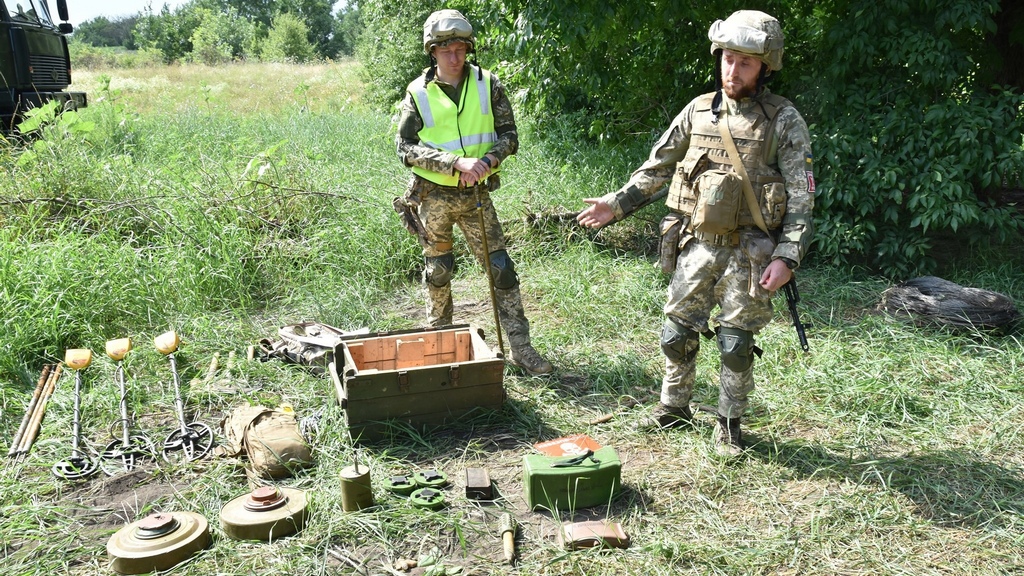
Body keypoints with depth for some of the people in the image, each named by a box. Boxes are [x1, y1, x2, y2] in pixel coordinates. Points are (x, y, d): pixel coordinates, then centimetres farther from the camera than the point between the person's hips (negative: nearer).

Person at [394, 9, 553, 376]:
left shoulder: (488, 85, -2)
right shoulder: (418, 94, -6)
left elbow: (509, 135, 0)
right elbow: (406, 148, -11)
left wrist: (489, 159, -22)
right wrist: (457, 162, -24)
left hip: (476, 195, 1)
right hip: (433, 196, -1)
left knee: (501, 268, -2)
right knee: (438, 270, 14)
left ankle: (520, 348, 5)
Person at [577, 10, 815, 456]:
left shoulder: (783, 121, -7)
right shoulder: (698, 110, 4)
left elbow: (801, 197, -8)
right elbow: (656, 168, 12)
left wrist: (787, 257, -16)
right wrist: (617, 203, 5)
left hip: (748, 252, -3)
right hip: (695, 246, 3)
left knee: (736, 345, 4)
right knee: (677, 335, 10)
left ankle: (729, 424, 24)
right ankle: (673, 408, 31)